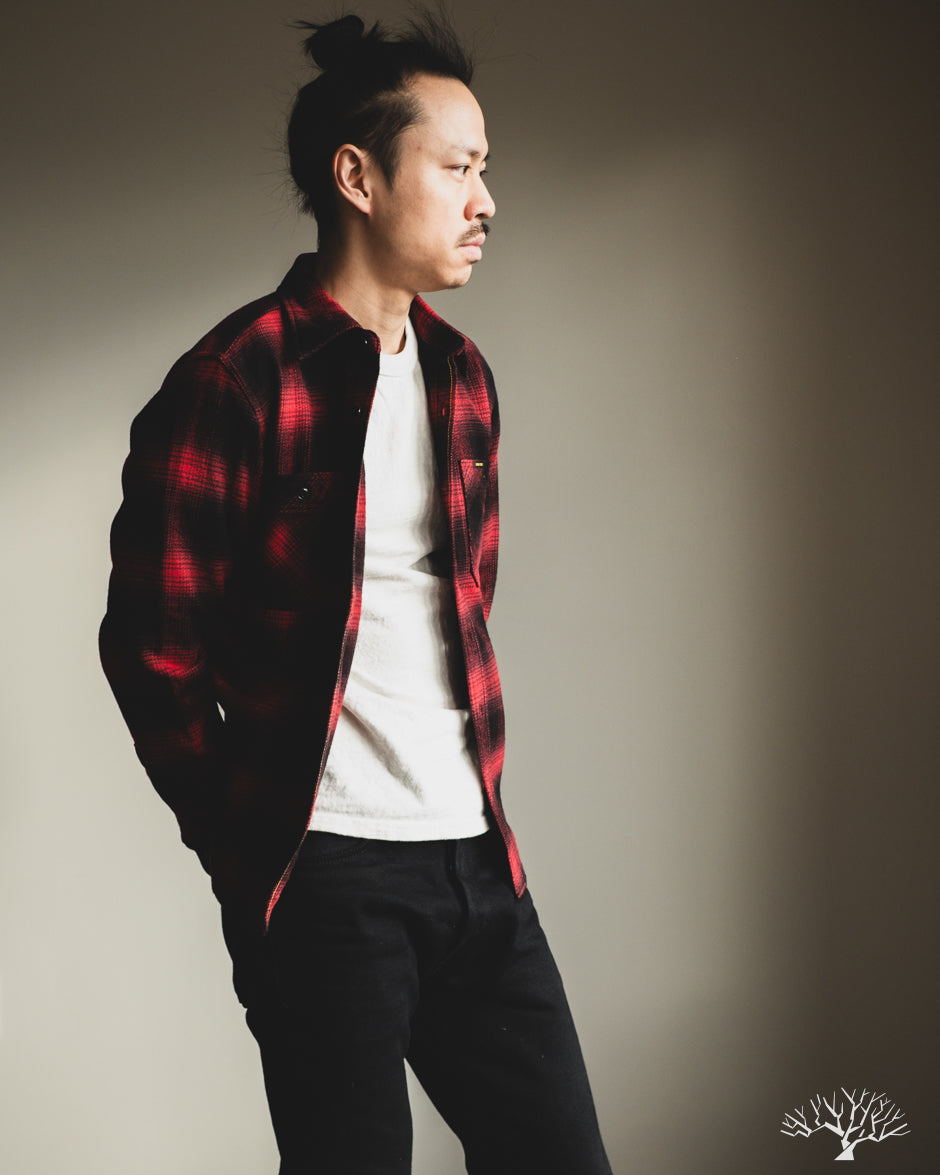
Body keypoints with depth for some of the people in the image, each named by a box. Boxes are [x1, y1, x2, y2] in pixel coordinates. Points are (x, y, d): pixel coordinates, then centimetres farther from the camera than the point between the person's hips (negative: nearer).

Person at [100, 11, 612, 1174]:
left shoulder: (460, 375, 13)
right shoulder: (237, 381, -10)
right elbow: (153, 648, -8)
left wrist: (479, 803, 16)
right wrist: (249, 850, -2)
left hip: (475, 860, 7)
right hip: (325, 879, -7)